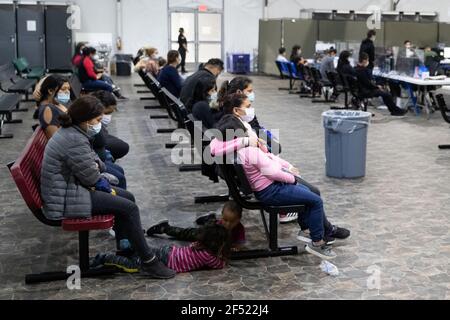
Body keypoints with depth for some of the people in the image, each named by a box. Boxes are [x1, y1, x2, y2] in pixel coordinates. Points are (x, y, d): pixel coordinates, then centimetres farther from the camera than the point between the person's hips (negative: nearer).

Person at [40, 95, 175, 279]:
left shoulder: (71, 132, 7)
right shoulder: (75, 141, -25)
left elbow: (90, 162, 19)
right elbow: (91, 178, -17)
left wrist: (95, 164, -3)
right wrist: (107, 186, 3)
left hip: (69, 187, 11)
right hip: (65, 201, -11)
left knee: (128, 198, 10)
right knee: (129, 208, -13)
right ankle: (148, 262, -4)